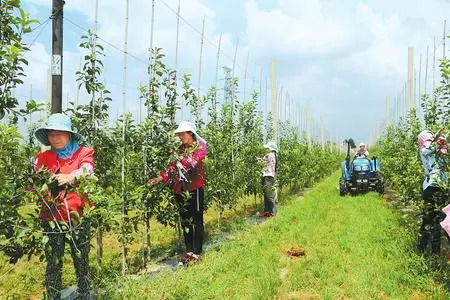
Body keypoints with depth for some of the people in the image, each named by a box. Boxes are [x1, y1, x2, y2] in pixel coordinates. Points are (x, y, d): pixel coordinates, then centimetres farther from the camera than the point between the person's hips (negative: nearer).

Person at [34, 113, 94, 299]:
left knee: (82, 261, 7)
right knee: (53, 264, 6)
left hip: (78, 216, -1)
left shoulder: (83, 153, 2)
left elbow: (87, 170, -18)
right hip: (51, 217, 1)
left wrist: (69, 177, -39)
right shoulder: (43, 157, 8)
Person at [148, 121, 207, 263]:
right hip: (180, 189, 6)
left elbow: (192, 162, -18)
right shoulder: (181, 149, 15)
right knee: (185, 221, 11)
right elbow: (173, 167, 8)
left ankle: (197, 252, 7)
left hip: (194, 188, -6)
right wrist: (159, 178, -3)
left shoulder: (200, 146, -1)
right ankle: (189, 251, 22)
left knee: (197, 221, -1)